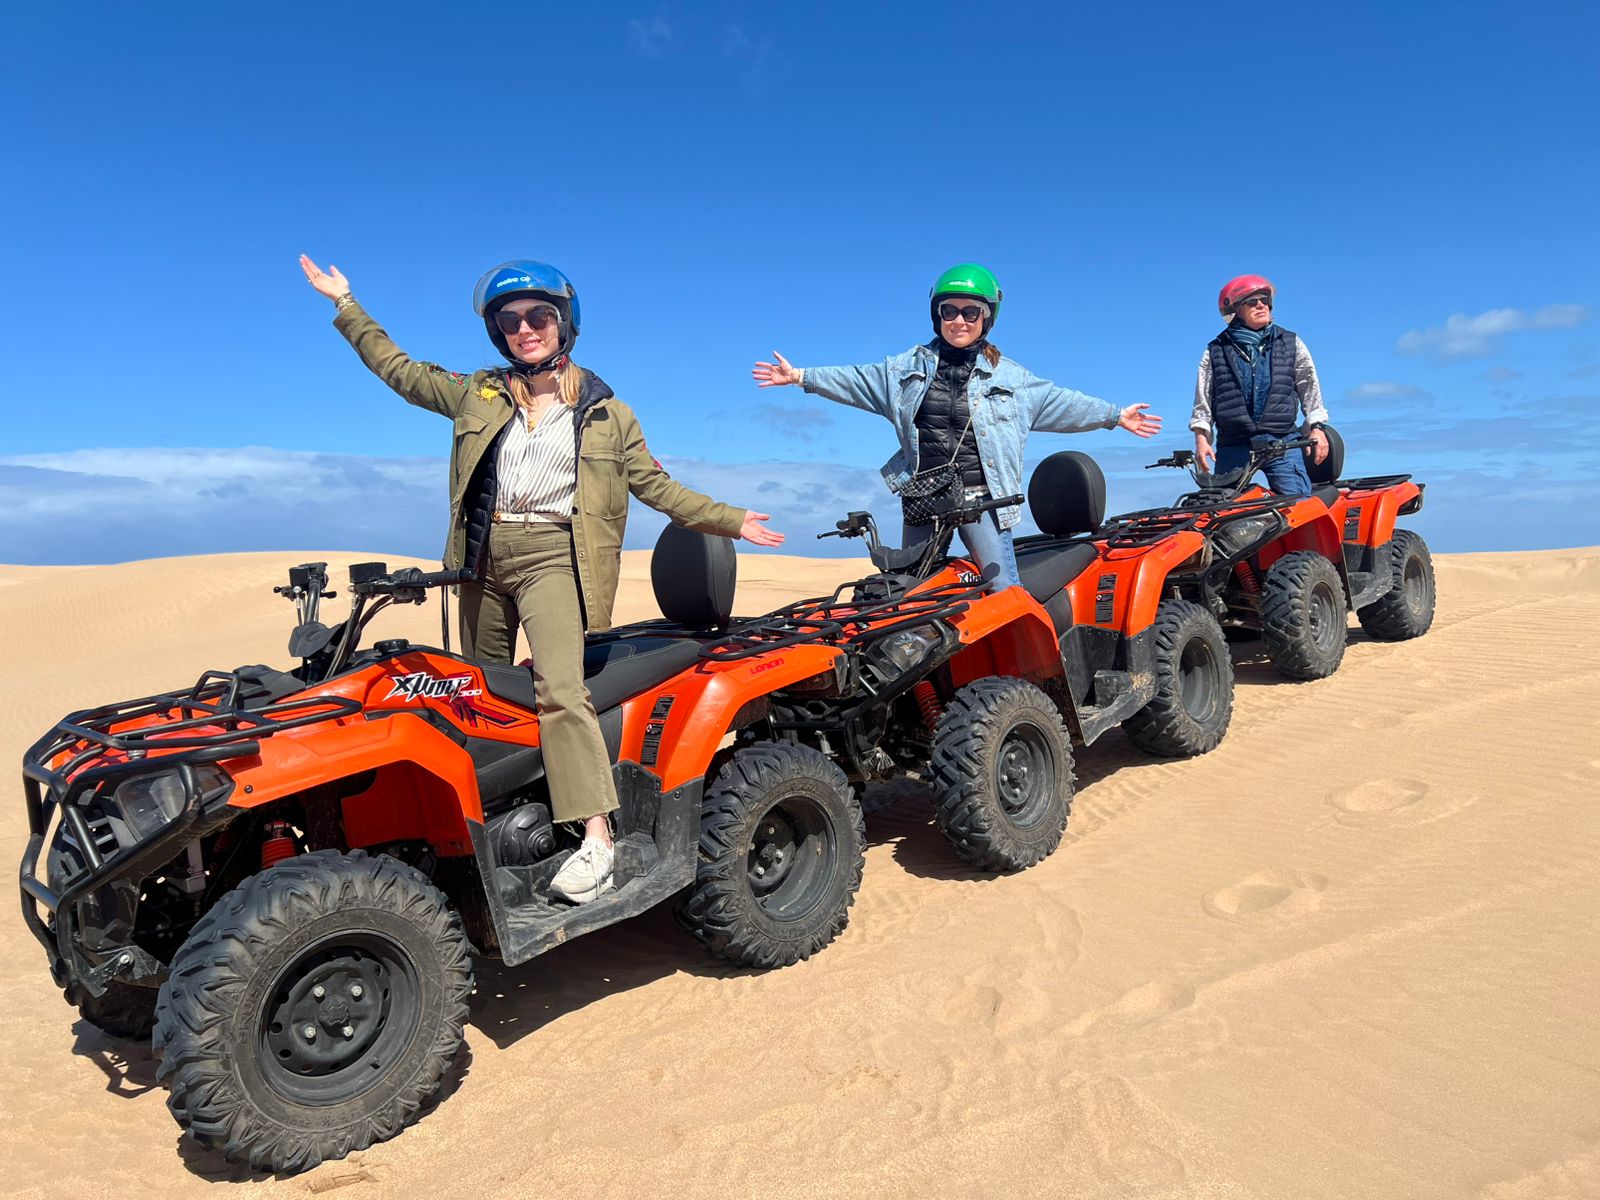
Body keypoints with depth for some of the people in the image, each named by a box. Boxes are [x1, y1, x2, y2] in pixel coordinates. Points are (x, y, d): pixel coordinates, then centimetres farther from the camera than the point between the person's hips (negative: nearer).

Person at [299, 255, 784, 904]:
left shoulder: (607, 413, 6)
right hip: (485, 557, 5)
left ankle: (597, 838, -26)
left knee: (559, 688, -24)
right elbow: (399, 370, 21)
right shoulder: (478, 394, 12)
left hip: (554, 556, -4)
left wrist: (732, 520, 3)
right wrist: (345, 304, 22)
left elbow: (657, 486, 7)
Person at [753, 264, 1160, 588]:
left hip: (982, 496, -2)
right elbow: (857, 380, 9)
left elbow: (1059, 401, 11)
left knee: (1005, 592, -9)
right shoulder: (909, 367, 10)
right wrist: (801, 376, 5)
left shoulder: (1009, 376, 7)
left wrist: (1115, 415, 10)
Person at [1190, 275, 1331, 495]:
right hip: (1233, 447, 0)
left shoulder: (1291, 344, 14)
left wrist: (1317, 428, 7)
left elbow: (1310, 389, 15)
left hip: (1282, 442, 1)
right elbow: (1203, 400, 10)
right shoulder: (1216, 351, 10)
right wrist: (1201, 438, 1)